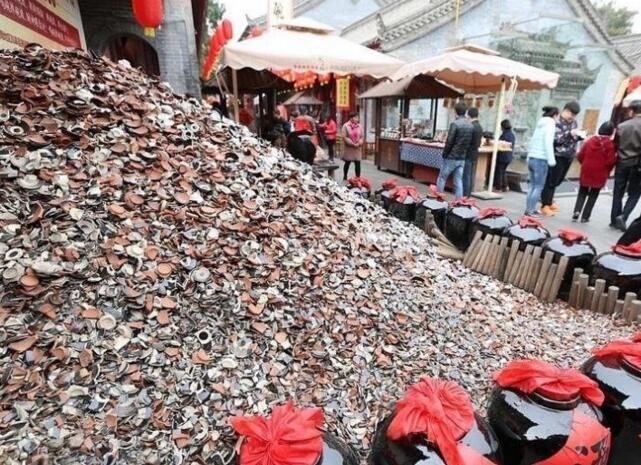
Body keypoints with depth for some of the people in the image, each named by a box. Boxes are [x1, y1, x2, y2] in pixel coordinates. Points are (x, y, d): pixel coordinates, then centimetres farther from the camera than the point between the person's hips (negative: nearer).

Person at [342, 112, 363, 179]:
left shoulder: (359, 126, 8)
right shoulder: (346, 126, -6)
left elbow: (362, 136, 10)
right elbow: (344, 137, -13)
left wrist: (359, 143, -11)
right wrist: (353, 144, -16)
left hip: (357, 148, 4)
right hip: (348, 147, -3)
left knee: (358, 163, -1)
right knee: (347, 163, 8)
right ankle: (345, 177, 23)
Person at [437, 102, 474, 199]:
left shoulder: (455, 124, -15)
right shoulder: (471, 126, 5)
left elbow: (449, 142, -14)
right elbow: (470, 142, 8)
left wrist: (444, 154, -3)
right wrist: (464, 152, 15)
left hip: (451, 157, -6)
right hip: (462, 158, 6)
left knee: (441, 179, 6)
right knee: (459, 181, 8)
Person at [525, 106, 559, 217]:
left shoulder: (540, 124, 16)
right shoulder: (550, 125, -6)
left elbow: (532, 141, 18)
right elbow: (548, 143, -16)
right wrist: (551, 160, -18)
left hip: (532, 158, 8)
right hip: (541, 159, -8)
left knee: (533, 185, 12)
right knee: (538, 187, -3)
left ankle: (529, 209, 15)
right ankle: (531, 210, -4)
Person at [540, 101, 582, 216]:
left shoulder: (573, 122, 13)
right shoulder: (557, 122, -11)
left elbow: (574, 138, 23)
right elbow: (555, 139, -21)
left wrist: (579, 136, 2)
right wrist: (570, 134, -27)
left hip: (569, 156, 8)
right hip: (558, 156, -8)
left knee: (557, 181, 16)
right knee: (550, 181, -4)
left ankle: (549, 201, 29)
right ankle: (545, 205, 2)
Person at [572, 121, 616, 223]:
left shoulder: (590, 141, 0)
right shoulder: (611, 144, -10)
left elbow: (580, 156, 1)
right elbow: (611, 161, -16)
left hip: (586, 172, 2)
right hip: (600, 174, -2)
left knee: (582, 192, 16)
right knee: (594, 194, 12)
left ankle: (577, 211, -5)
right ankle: (585, 216, 11)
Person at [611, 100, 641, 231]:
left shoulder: (622, 126, 0)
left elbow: (616, 145, 4)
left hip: (622, 164, 2)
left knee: (618, 193, 9)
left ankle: (614, 219, 12)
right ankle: (623, 216, -7)